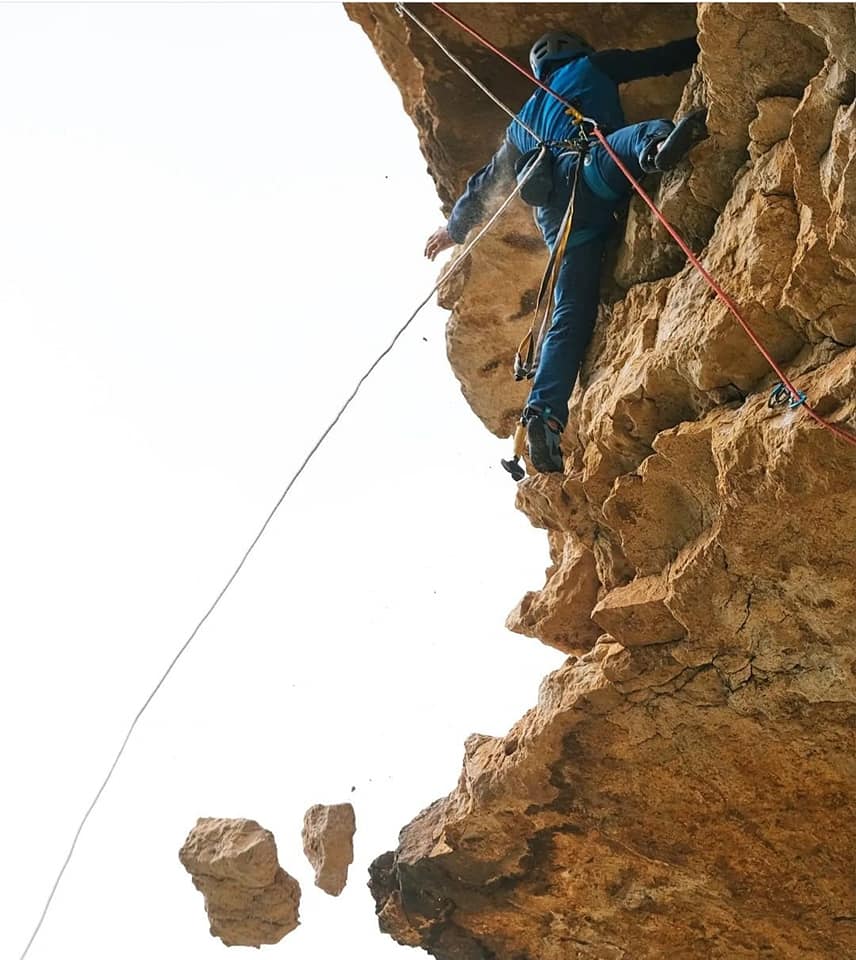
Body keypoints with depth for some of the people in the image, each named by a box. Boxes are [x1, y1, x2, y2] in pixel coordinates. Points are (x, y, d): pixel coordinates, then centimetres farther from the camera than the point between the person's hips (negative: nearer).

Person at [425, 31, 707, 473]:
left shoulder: (524, 121, 41)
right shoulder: (590, 67, 28)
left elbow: (486, 181, 47)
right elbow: (665, 58, 24)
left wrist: (455, 226, 60)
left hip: (556, 216, 5)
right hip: (588, 170, -5)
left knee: (571, 316, -3)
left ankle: (544, 414, -19)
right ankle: (658, 145, -70)